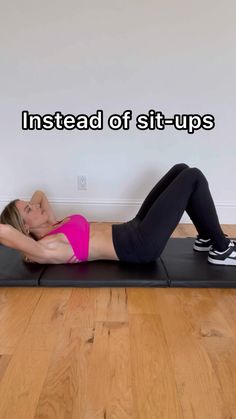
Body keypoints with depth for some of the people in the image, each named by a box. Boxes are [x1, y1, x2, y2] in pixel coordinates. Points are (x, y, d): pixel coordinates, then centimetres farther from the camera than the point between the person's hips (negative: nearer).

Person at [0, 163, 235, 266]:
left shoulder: (53, 226, 11)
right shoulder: (44, 249, -14)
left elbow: (40, 193, 26)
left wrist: (28, 207, 10)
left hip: (136, 230, 10)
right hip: (142, 244, -10)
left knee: (181, 170, 9)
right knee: (193, 177, -10)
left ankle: (206, 238, 21)